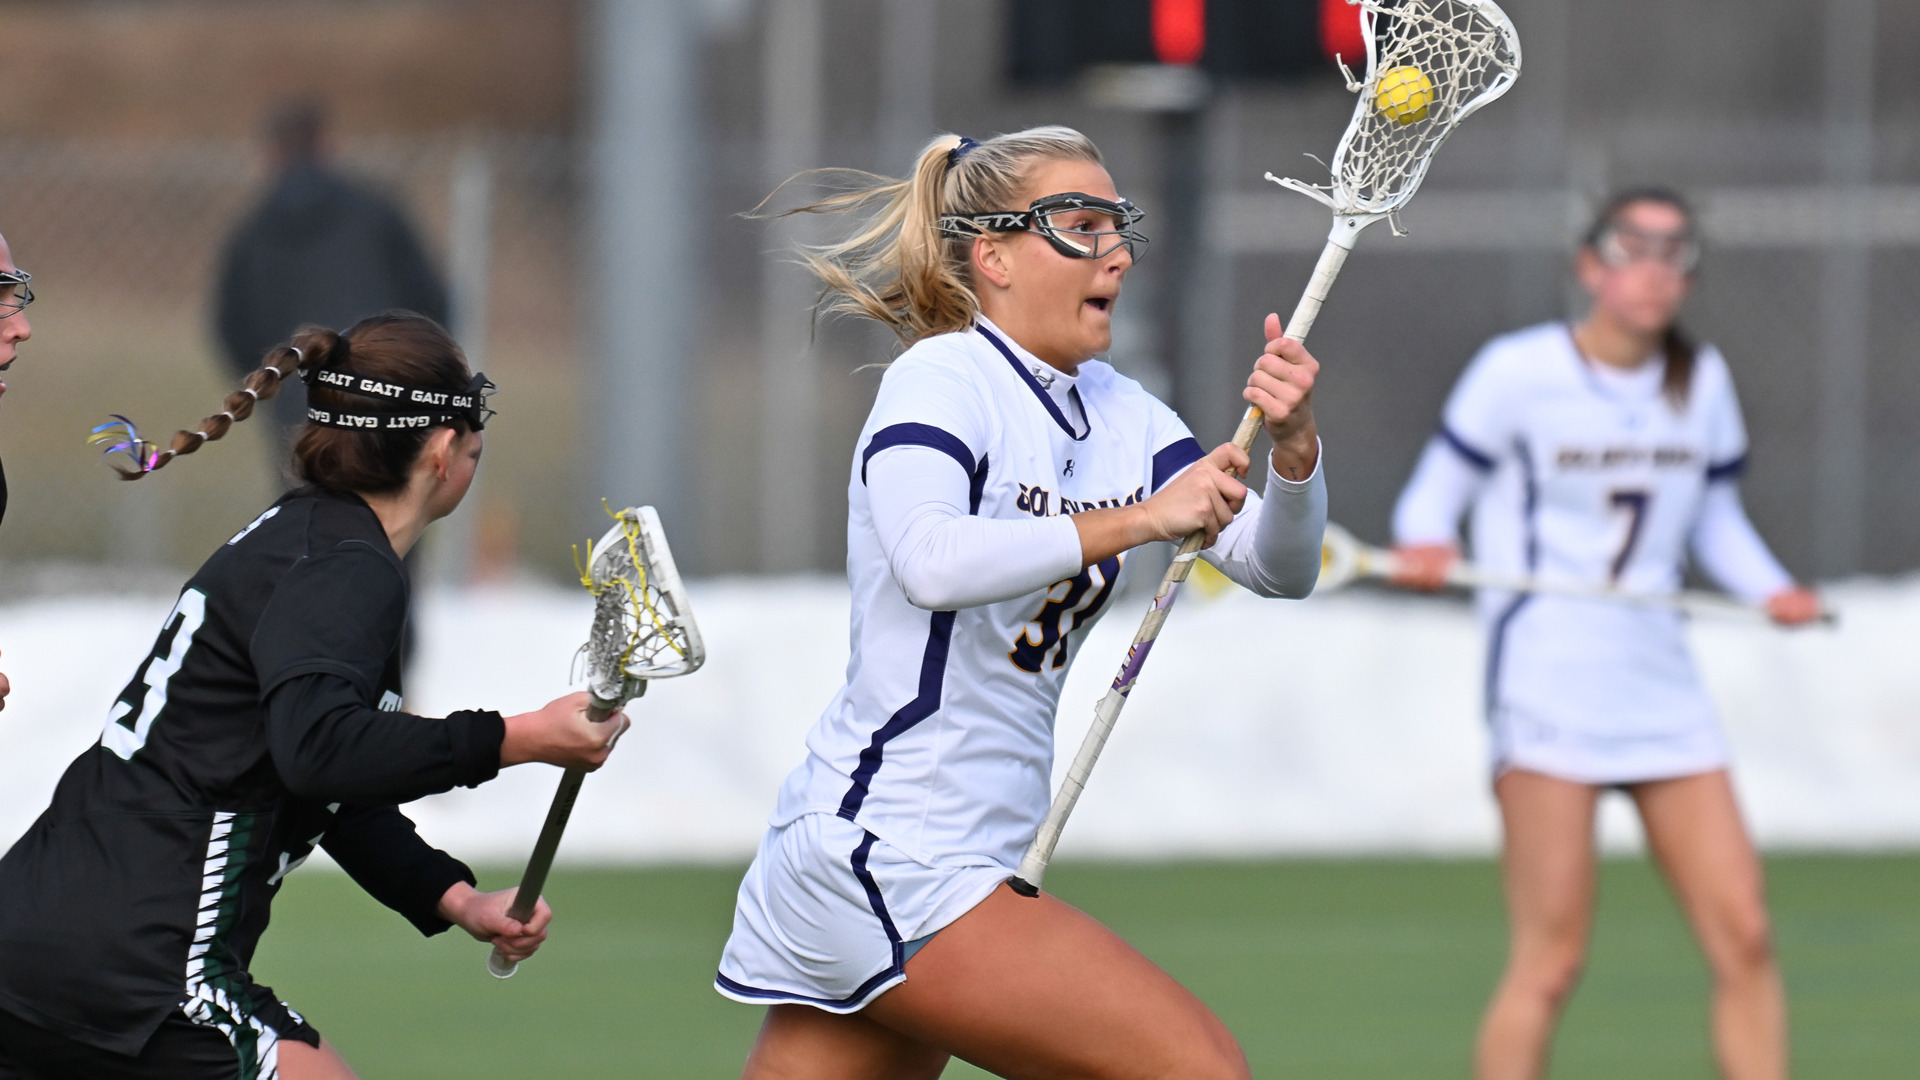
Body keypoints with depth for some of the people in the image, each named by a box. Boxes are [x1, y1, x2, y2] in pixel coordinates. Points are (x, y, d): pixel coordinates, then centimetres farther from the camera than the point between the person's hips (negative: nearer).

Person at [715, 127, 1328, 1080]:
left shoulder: (1121, 417, 12)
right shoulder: (942, 379, -11)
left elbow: (1278, 565, 5)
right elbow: (933, 563, -31)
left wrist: (1293, 445, -14)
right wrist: (1141, 519, -31)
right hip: (888, 860, -9)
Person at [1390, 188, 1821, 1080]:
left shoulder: (1702, 380, 10)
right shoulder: (1518, 372, -5)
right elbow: (1435, 494, 0)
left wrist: (1769, 590, 2)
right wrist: (1425, 546, -23)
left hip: (1660, 682, 5)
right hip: (1546, 682, -5)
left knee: (1744, 940, -3)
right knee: (1551, 960, -11)